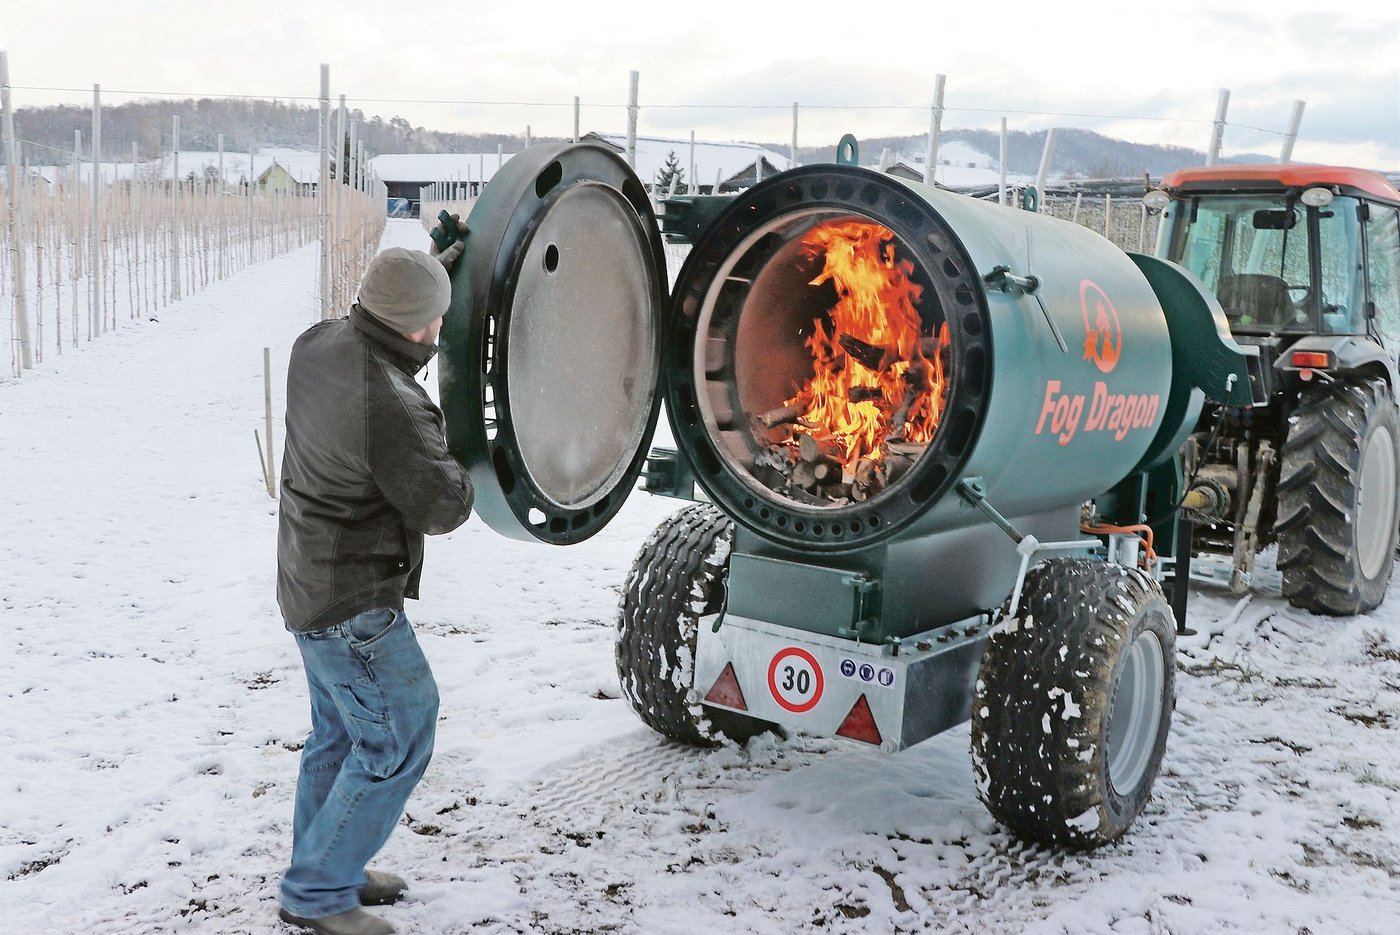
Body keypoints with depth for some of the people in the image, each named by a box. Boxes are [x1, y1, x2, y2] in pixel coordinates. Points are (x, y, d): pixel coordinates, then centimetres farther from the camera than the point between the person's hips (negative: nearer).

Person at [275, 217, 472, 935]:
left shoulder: (318, 345, -5)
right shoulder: (391, 406, -31)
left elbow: (383, 321, 20)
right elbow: (444, 508, -19)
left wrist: (442, 260, 19)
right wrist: (440, 442, -2)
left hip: (311, 581, 10)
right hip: (352, 605, -10)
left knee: (342, 731, 23)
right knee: (397, 742, 3)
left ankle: (324, 870, 38)